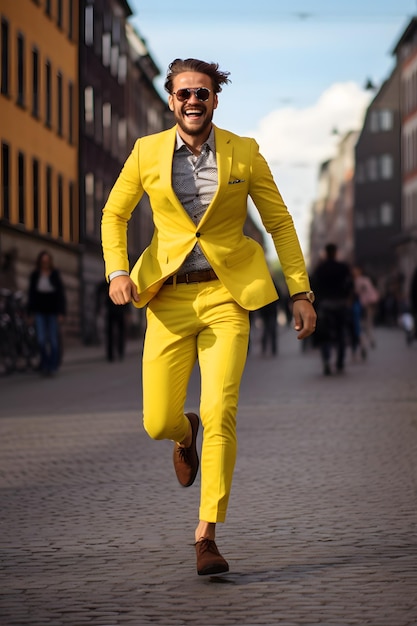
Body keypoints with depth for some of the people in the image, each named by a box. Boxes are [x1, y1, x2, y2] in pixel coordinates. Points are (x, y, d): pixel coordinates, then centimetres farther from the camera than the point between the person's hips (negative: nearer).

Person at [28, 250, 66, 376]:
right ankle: (44, 364, 8)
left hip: (52, 311, -1)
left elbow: (61, 294, -2)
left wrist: (61, 313, -8)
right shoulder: (35, 276, 1)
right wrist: (31, 312, 1)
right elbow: (31, 294, 6)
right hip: (40, 312, 1)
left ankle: (53, 365, 14)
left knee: (53, 339, 0)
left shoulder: (55, 275, -3)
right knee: (41, 339, -9)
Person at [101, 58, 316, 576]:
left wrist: (301, 293, 3)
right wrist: (117, 271, -4)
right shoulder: (147, 153, 3)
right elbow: (114, 214, 13)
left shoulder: (244, 154, 1)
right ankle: (186, 435, 38)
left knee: (220, 412, -15)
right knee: (157, 424, -2)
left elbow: (279, 223, 7)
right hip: (169, 299, 1)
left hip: (226, 297, -1)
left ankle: (206, 534, -5)